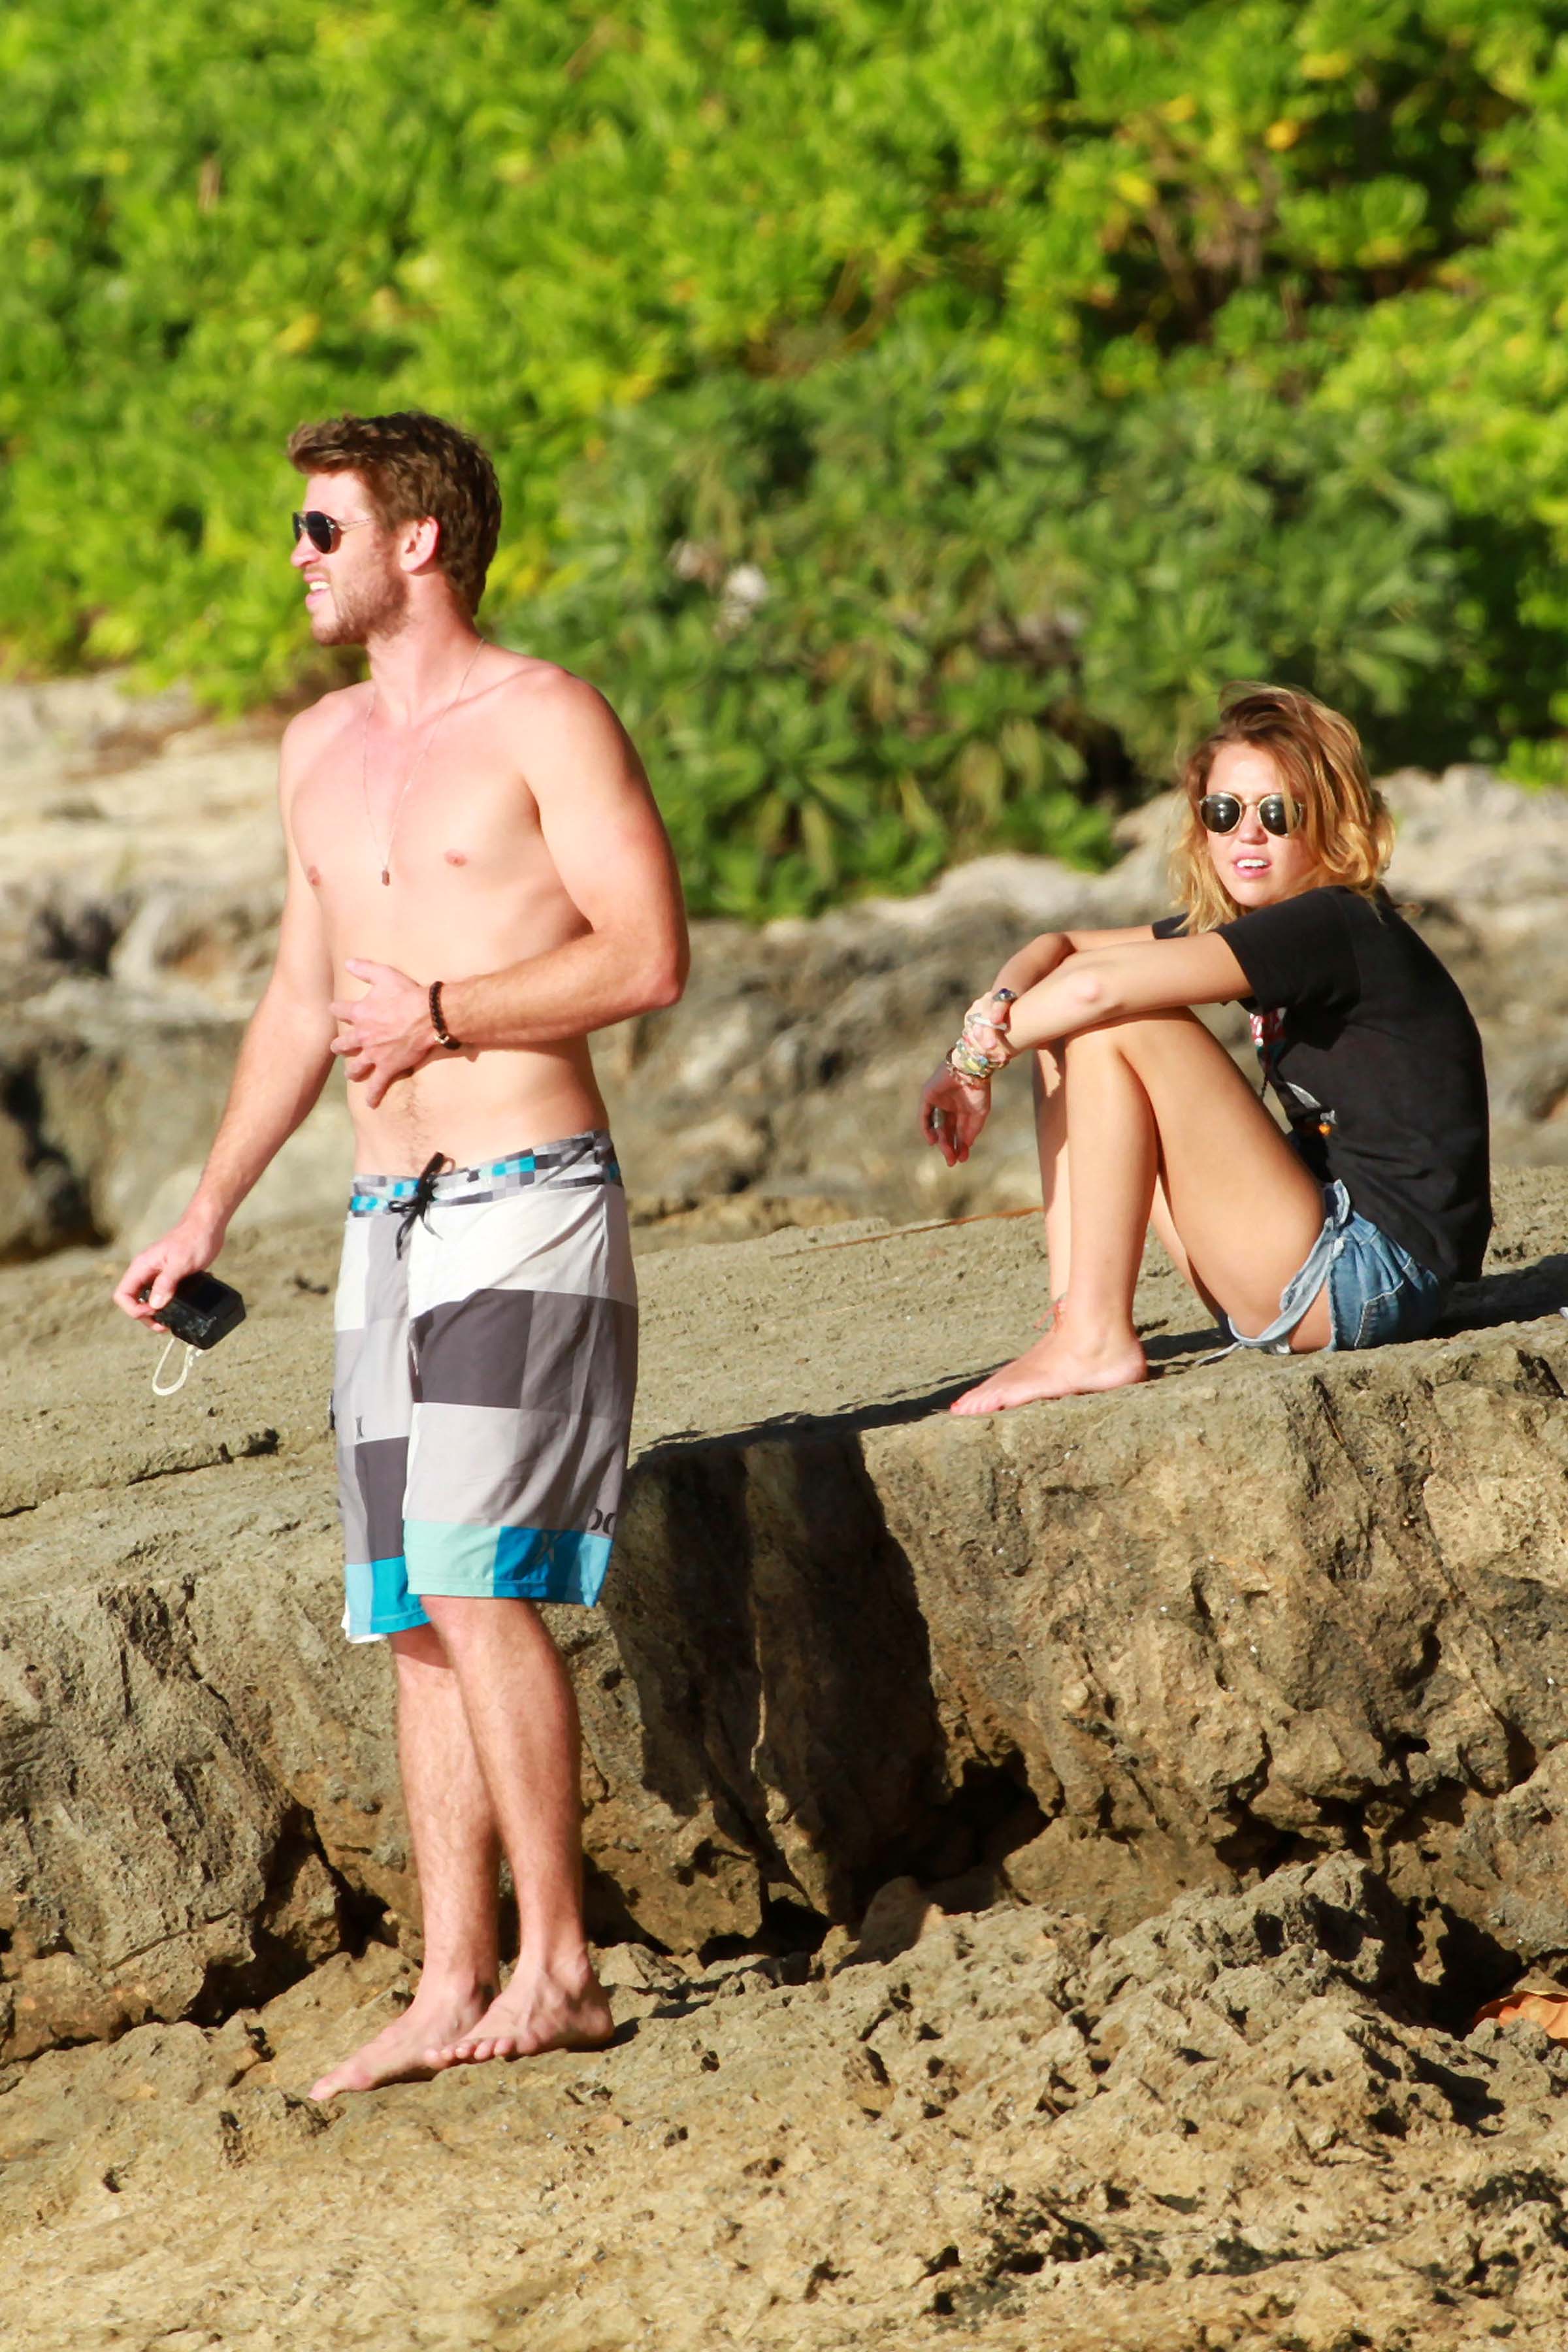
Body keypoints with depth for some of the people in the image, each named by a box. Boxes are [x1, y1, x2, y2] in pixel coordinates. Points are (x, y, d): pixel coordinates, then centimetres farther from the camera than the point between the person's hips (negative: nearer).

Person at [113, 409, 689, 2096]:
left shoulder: (542, 722, -5)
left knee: (475, 1581, -16)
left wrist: (445, 1016, -16)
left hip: (526, 1202, -7)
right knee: (419, 1619, 5)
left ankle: (556, 1970, -12)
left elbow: (649, 956, -12)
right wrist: (206, 1216, 23)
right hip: (389, 1224, 8)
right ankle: (454, 1987, 6)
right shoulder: (321, 749, 18)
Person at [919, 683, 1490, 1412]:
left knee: (1109, 1027, -16)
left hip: (1373, 1279, -10)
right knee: (1067, 1031, 10)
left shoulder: (1333, 927, -16)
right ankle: (1074, 1323, 0)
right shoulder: (1254, 927, 13)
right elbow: (1062, 949, 16)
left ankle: (1096, 1342, -14)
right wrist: (1002, 1008, -7)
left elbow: (1102, 988, -26)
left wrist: (976, 1053, -12)